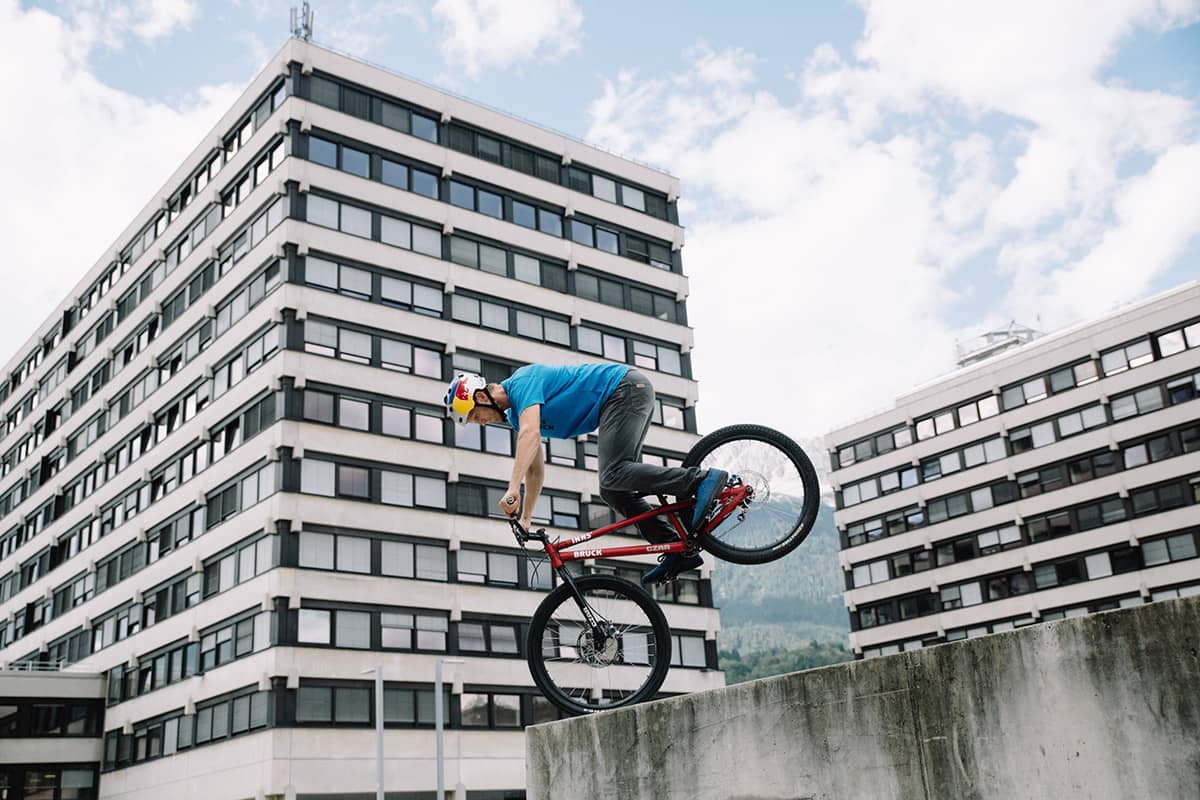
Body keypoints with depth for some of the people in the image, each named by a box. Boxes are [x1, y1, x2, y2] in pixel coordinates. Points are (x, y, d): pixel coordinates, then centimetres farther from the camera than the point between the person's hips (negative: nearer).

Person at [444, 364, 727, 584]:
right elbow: (534, 470, 23)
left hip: (626, 387, -10)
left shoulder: (521, 382, -13)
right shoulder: (517, 413, 16)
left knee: (614, 476, -23)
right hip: (623, 398, 10)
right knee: (613, 491, 0)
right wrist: (525, 519, 21)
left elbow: (531, 434, -32)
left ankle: (703, 479, -27)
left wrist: (513, 488, -39)